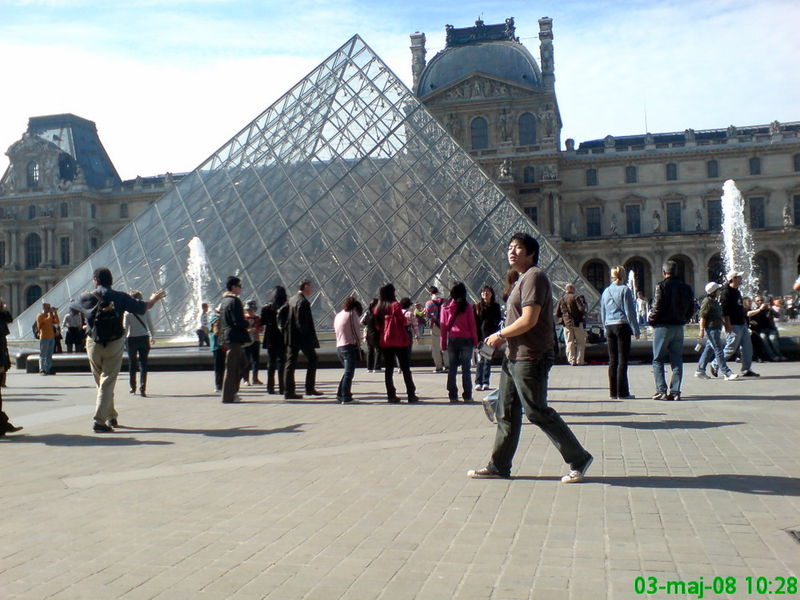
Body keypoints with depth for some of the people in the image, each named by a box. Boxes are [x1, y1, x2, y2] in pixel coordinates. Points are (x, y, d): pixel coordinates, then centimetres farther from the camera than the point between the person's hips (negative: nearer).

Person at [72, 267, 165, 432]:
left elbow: (72, 306, 20)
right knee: (108, 382, -1)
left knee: (100, 382, 16)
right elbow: (143, 307, 1)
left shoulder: (87, 298, -1)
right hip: (114, 344, -2)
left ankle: (111, 417, 25)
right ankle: (99, 421, -8)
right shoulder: (120, 297, -4)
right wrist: (153, 299, 22)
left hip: (94, 344, 2)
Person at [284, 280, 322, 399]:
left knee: (291, 363, 7)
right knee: (312, 359, 7)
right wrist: (310, 338, -16)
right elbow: (302, 322, -20)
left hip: (292, 337, 8)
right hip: (303, 338, -8)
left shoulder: (292, 300, 12)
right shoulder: (303, 301, -15)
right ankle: (310, 388, 8)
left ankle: (288, 391, 7)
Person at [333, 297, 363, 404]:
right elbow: (357, 331, -6)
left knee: (347, 371, 19)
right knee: (349, 373, -4)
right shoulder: (352, 314, -4)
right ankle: (346, 398, -7)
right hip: (350, 346, -7)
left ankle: (340, 394, 16)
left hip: (339, 347, 7)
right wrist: (359, 345, 7)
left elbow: (337, 331, 15)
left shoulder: (337, 316, 17)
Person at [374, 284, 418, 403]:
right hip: (399, 340, -4)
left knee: (388, 369, 7)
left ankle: (391, 396, 4)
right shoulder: (395, 305, -10)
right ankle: (411, 395, 2)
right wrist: (408, 321, 10)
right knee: (405, 368, 2)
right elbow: (403, 322, -10)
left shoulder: (377, 308, 5)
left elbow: (377, 326, 9)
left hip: (384, 341, 5)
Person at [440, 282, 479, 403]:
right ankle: (467, 396, 4)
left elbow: (443, 326, 2)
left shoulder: (445, 307, 1)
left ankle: (453, 396, 7)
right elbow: (472, 325, -4)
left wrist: (443, 343, 7)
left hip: (452, 340, 2)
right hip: (466, 340, -2)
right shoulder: (466, 307, -5)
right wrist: (475, 341, 4)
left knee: (452, 369, 7)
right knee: (466, 369, 4)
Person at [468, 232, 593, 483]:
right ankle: (499, 466, 19)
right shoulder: (523, 279, 19)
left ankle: (579, 459, 7)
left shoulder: (534, 277, -13)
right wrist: (504, 338, 10)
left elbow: (529, 320, -22)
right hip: (514, 357, 10)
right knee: (506, 413, 12)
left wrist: (499, 335, -10)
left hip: (530, 358, -10)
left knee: (538, 412, -4)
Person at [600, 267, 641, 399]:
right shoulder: (625, 290, -6)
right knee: (623, 360, -3)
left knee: (612, 360, 9)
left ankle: (613, 392, 10)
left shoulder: (606, 291, 12)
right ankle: (622, 392, -3)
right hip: (622, 325, -6)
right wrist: (636, 330, -4)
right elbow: (629, 312, -9)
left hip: (609, 327, 6)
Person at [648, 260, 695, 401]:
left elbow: (658, 307, -14)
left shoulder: (662, 285, -9)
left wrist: (651, 320, 0)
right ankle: (675, 391, 6)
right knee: (677, 361, 8)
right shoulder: (686, 288, 8)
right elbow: (691, 309, 9)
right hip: (679, 327, 5)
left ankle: (662, 391, -6)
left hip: (663, 326, -5)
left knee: (658, 360, 2)